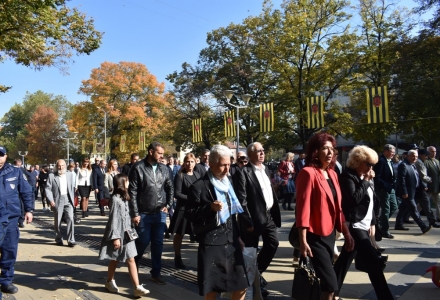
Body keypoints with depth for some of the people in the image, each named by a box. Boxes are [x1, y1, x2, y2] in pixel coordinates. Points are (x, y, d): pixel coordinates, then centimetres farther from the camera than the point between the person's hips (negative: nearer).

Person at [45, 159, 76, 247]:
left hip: (68, 200, 1)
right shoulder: (51, 176, 2)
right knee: (57, 222, 9)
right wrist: (50, 200, -12)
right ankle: (59, 239, 26)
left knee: (70, 219, -9)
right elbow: (48, 189, -2)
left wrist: (73, 199, 6)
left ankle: (71, 240, -5)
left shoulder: (70, 174, 10)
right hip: (57, 201, -1)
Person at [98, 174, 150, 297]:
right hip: (118, 235, -7)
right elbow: (113, 219, -18)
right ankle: (109, 281, 32)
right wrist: (115, 237, -19)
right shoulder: (115, 199, -17)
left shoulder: (124, 198, 10)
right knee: (115, 260, 10)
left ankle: (137, 287, 9)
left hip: (126, 234, 7)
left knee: (131, 260, 4)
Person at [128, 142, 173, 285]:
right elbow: (132, 192, -9)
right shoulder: (138, 168, -8)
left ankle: (156, 273, 23)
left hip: (160, 213, 4)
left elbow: (170, 188, 13)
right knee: (143, 241, 6)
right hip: (143, 213, -4)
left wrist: (168, 205, 4)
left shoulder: (164, 169, 5)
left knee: (158, 243, 9)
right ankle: (133, 264, 35)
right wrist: (134, 213, -12)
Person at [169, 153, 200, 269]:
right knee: (179, 234, 8)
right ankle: (178, 258, 24)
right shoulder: (180, 175, -7)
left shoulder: (197, 175, 11)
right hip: (183, 208, -4)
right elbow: (177, 193, -13)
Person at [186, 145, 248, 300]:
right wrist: (210, 207, -24)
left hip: (231, 242, 6)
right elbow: (190, 214, -11)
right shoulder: (199, 186, -11)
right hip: (211, 244, -6)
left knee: (241, 286, 9)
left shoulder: (227, 183, 10)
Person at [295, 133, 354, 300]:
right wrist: (303, 241, -20)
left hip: (330, 234, 8)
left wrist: (346, 233, 14)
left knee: (323, 280, 17)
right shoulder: (308, 173, -14)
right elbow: (303, 208, -18)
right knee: (331, 283, -7)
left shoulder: (332, 174, 10)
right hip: (315, 236, -8)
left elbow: (337, 208, 15)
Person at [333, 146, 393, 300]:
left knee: (346, 259, 15)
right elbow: (354, 199, -26)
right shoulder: (348, 177, -13)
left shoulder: (365, 177, 12)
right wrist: (366, 181, -17)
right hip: (354, 225, -9)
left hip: (364, 225, 9)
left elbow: (371, 201, 18)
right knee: (375, 261, -10)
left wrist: (372, 222, 14)